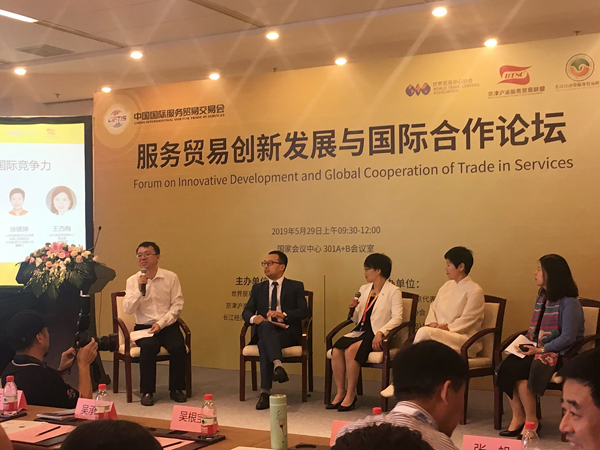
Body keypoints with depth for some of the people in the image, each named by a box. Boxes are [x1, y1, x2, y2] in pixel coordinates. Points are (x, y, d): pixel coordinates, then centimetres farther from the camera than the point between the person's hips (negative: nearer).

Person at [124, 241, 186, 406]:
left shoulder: (171, 277, 2)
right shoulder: (132, 281, 4)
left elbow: (177, 305, -3)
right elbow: (127, 309, -4)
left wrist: (161, 323, -14)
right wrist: (139, 289, -17)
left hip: (168, 326, 0)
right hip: (144, 327, 0)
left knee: (178, 346, -28)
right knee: (148, 346, -32)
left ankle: (176, 389, -7)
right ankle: (147, 391, -17)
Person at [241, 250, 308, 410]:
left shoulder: (296, 287, 12)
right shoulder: (258, 288, 21)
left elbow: (304, 311, -2)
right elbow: (246, 312, 10)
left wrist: (283, 315, -20)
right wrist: (253, 317, -15)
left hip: (287, 332, -2)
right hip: (265, 330, 2)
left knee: (264, 343, -34)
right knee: (265, 325, -36)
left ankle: (265, 392, -40)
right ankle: (277, 365, -53)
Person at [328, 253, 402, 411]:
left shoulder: (393, 292, -1)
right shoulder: (364, 289, 20)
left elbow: (397, 318, -12)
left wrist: (381, 333, -25)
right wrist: (353, 308, 0)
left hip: (376, 336, -6)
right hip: (359, 331, 6)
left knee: (351, 350, -31)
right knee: (336, 349, -23)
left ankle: (351, 394, -18)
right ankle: (340, 392, -13)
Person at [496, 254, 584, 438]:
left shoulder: (569, 302, -13)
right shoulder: (541, 296, 13)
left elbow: (568, 337, -18)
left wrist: (541, 349, -19)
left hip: (559, 354, -7)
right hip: (538, 349, 8)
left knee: (518, 371, -27)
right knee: (506, 366, -20)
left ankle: (531, 421, -10)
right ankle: (517, 416, -12)